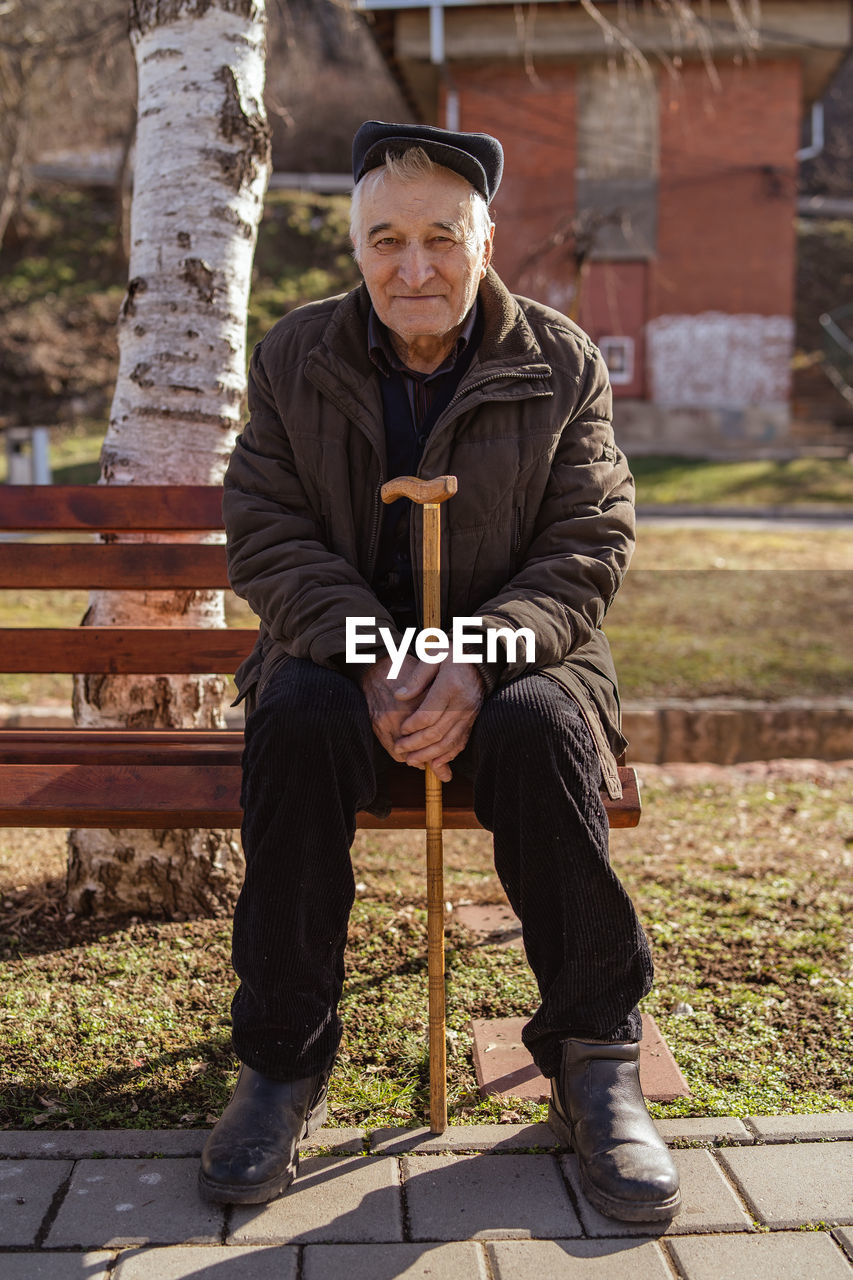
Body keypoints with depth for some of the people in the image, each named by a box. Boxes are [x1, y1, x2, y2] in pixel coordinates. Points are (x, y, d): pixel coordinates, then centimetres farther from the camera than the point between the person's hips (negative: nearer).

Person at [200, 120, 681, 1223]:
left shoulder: (561, 362, 2)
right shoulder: (293, 357, 5)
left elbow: (590, 547, -4)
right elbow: (267, 538, -3)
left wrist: (478, 659, -23)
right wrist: (376, 661, -21)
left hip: (515, 651, 0)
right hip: (345, 645, 1)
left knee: (534, 727, -33)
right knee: (296, 720, -32)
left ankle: (593, 1060, -14)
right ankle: (281, 1066, -16)